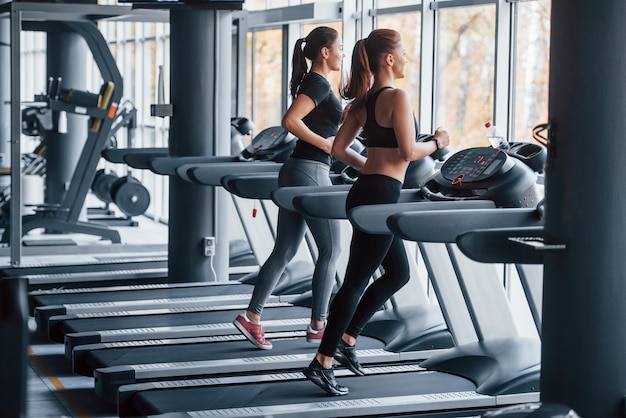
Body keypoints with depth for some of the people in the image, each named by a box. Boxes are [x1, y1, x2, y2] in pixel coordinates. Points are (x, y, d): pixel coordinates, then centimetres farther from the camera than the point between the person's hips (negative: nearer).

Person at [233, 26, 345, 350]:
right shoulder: (319, 84, -13)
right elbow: (290, 121, -25)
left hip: (295, 173, 9)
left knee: (284, 251, 9)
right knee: (330, 250, 2)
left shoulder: (313, 83, 17)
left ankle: (251, 317, 7)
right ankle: (318, 326, 8)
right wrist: (326, 143, -19)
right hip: (311, 172, -9)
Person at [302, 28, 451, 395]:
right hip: (381, 196, -9)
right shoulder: (398, 97, -13)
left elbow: (339, 148, 15)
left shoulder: (364, 101, 12)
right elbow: (409, 152, -18)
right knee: (357, 281, -4)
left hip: (365, 191, 9)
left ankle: (346, 339, 21)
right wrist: (437, 143, -1)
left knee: (398, 274, 20)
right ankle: (323, 362, 0)